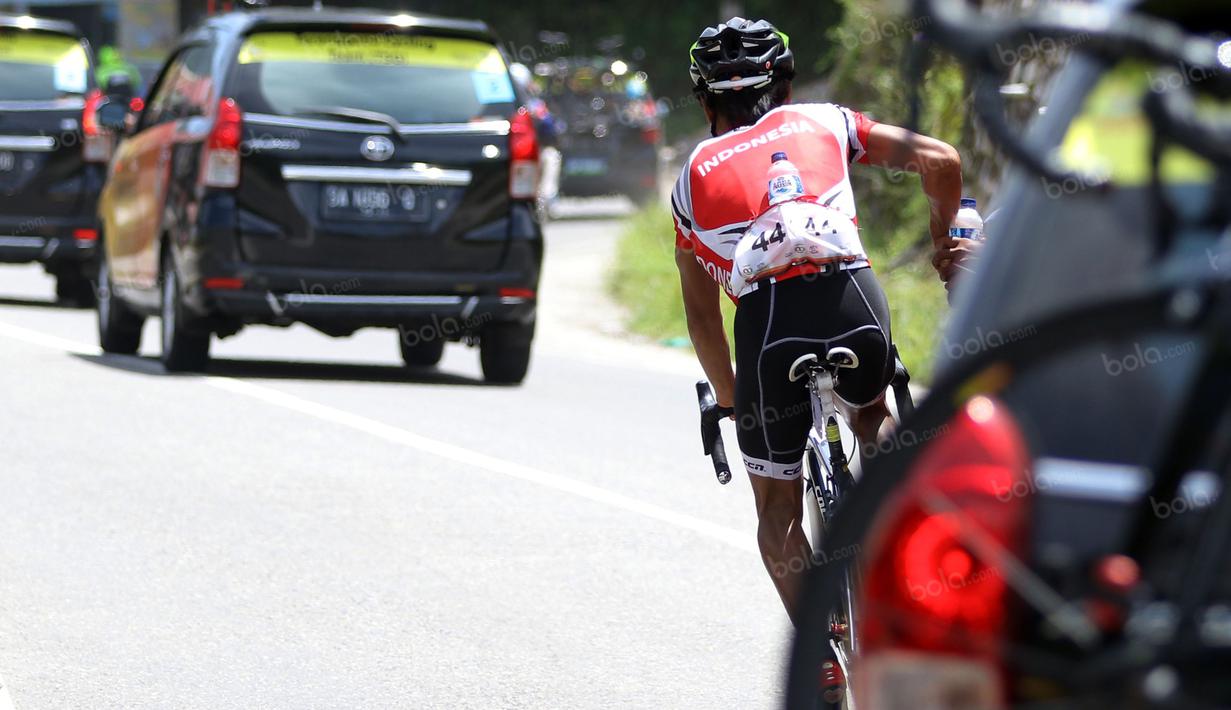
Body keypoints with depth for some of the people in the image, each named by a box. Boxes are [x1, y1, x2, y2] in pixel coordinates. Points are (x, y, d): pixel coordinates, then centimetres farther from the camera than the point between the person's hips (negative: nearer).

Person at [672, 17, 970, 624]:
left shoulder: (694, 176, 24)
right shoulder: (820, 123, 22)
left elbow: (700, 313, 26)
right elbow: (939, 159, 12)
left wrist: (730, 401, 38)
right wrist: (944, 244, 28)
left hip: (767, 323, -1)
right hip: (853, 300, 1)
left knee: (777, 506, 15)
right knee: (871, 415, 37)